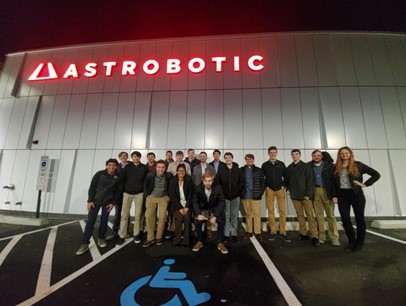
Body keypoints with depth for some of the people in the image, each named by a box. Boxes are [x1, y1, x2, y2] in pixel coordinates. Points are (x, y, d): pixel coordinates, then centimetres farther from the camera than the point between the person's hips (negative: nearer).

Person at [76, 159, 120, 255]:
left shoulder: (118, 177, -5)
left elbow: (118, 191, -2)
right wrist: (90, 200, -11)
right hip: (95, 200, -1)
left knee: (104, 220, 8)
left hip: (107, 202, 1)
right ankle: (85, 244, 6)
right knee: (90, 221, -3)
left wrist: (113, 203, -7)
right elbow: (92, 187, -7)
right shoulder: (99, 174, -8)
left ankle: (101, 238, 26)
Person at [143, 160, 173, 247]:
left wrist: (169, 195, 1)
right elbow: (145, 185, 3)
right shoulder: (150, 175, -13)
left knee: (162, 217, -1)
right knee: (149, 216, -2)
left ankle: (159, 237, 17)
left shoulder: (168, 176, -16)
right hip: (151, 197, 1)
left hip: (164, 198, -1)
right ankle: (150, 238, 11)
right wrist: (147, 196, 4)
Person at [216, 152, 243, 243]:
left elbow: (242, 181, 6)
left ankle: (234, 234, 23)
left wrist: (238, 190, 1)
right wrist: (222, 192, -3)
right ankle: (226, 234, 16)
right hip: (225, 196, -1)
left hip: (235, 196, 1)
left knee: (234, 216, 10)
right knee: (226, 216, 4)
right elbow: (217, 182, -1)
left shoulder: (237, 169, 0)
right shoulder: (221, 170, -3)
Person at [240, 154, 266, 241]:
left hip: (255, 196, -1)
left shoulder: (258, 170, 2)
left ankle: (258, 232, 13)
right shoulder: (241, 170, 2)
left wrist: (261, 192, -3)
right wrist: (240, 193, -1)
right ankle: (249, 231, 23)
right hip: (245, 196, 1)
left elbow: (263, 182, 3)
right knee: (247, 214, 11)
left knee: (256, 214, 2)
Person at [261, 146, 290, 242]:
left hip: (280, 189, 1)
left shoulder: (281, 164, 4)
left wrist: (283, 186, -1)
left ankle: (282, 232, 10)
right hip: (269, 190, -1)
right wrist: (266, 187, -2)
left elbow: (286, 176, 9)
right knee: (271, 211, 3)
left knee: (282, 211, 0)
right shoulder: (264, 165, 2)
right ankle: (272, 232, 13)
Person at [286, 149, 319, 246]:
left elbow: (310, 181, -7)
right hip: (295, 195, 4)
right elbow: (287, 180, 13)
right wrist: (288, 189, -2)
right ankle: (303, 234, 18)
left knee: (310, 215, -2)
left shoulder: (305, 166, -2)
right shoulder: (289, 168, 9)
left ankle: (314, 237, 3)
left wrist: (308, 194, -13)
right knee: (300, 215, 9)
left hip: (305, 195, -3)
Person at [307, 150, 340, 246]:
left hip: (327, 191, -1)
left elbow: (333, 179, -4)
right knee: (318, 214, 7)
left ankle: (334, 237, 10)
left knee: (330, 214, 2)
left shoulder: (328, 165, 1)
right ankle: (321, 236, 15)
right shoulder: (309, 166, 5)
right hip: (315, 192, 1)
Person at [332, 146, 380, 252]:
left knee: (359, 218, 7)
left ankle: (359, 243, 22)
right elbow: (334, 183, 8)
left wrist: (365, 184, -7)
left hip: (356, 194, -2)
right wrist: (334, 195, 2)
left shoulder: (358, 165, -1)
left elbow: (376, 174, 2)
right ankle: (351, 241, 20)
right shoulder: (336, 168, 6)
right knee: (345, 219, 3)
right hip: (342, 195, 2)